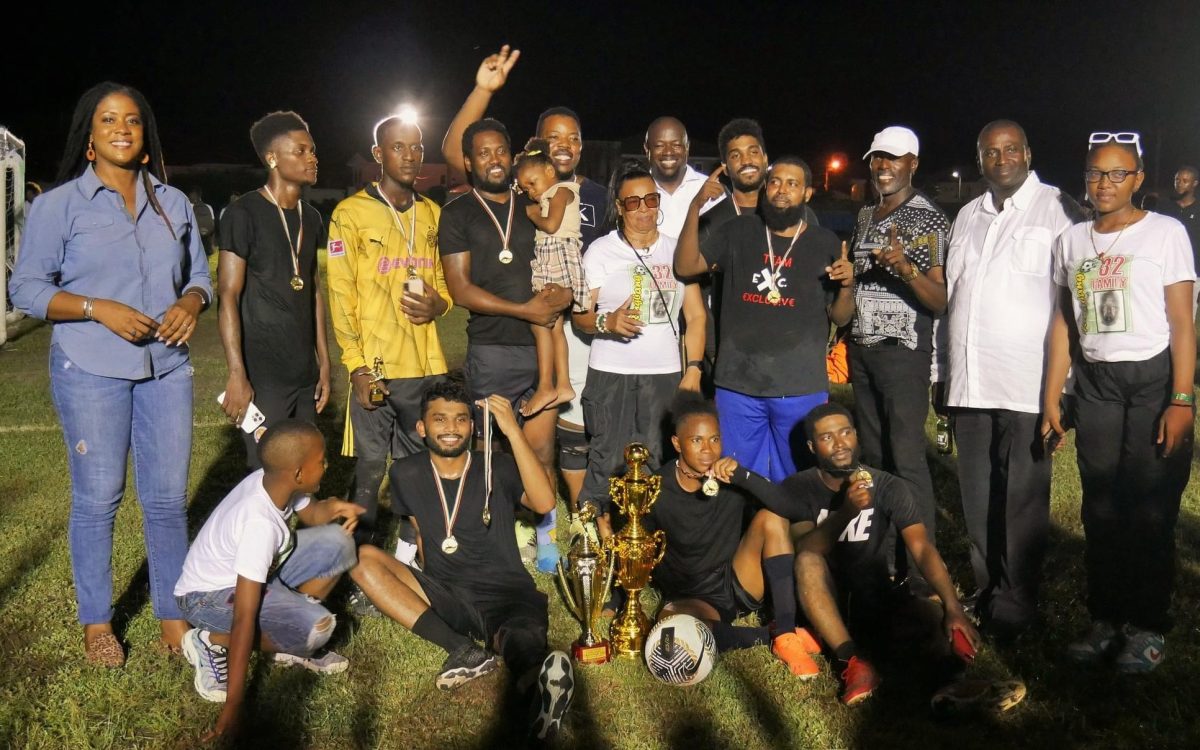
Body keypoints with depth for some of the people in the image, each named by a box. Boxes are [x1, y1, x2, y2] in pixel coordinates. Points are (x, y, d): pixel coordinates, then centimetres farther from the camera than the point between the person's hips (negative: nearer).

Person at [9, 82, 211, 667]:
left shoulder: (174, 203, 11)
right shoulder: (59, 204, 0)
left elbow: (199, 275, 16)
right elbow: (26, 289, -1)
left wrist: (190, 302, -6)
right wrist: (99, 309, -15)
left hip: (167, 368, 3)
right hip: (90, 372, -3)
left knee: (168, 498, 5)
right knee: (97, 499, 3)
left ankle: (173, 614, 20)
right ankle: (96, 623, 20)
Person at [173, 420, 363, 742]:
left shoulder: (274, 481, -15)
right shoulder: (260, 524, -36)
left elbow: (309, 514, 9)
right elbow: (243, 618, -36)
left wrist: (334, 507, -17)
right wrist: (232, 708, -34)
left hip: (251, 573, 8)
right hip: (209, 595, -8)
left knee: (338, 542, -7)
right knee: (318, 626, -28)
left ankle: (293, 639, 6)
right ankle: (212, 642, -8)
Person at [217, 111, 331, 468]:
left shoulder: (311, 217, 13)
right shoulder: (245, 214, -8)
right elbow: (228, 295, -12)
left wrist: (324, 362, 13)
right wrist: (237, 375, -18)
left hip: (305, 374, 6)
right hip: (263, 376, -6)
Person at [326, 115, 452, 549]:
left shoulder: (432, 214, 13)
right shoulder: (351, 213, -2)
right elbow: (340, 295, -5)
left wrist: (438, 304, -4)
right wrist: (356, 364, -12)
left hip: (428, 365, 5)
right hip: (375, 367, -5)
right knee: (370, 469, 2)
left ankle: (410, 552, 25)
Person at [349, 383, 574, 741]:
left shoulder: (498, 468, -2)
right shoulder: (406, 474, 8)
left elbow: (544, 502, -21)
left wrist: (512, 429, -26)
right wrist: (427, 589, 12)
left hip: (507, 594, -4)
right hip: (445, 597, 4)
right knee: (363, 557, -16)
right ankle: (463, 649, -27)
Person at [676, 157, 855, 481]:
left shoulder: (825, 244, 5)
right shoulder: (738, 232, 7)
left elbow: (840, 318, 8)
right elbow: (685, 267, -3)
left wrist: (847, 285, -13)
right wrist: (695, 207, -11)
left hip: (801, 390, -1)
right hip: (738, 384, 1)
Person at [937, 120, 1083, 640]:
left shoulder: (1059, 211, -2)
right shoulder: (968, 216, 17)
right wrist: (941, 372, 16)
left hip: (1027, 384, -5)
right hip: (968, 382, 6)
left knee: (1021, 500, 1)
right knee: (977, 498, 11)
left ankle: (1015, 604, 13)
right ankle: (986, 592, 24)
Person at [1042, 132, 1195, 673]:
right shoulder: (1071, 241, 10)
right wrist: (1051, 398, 7)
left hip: (1153, 380, -4)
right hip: (1095, 384, 4)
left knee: (1151, 510, -3)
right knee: (1100, 508, 5)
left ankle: (1148, 628, 9)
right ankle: (1106, 621, 15)